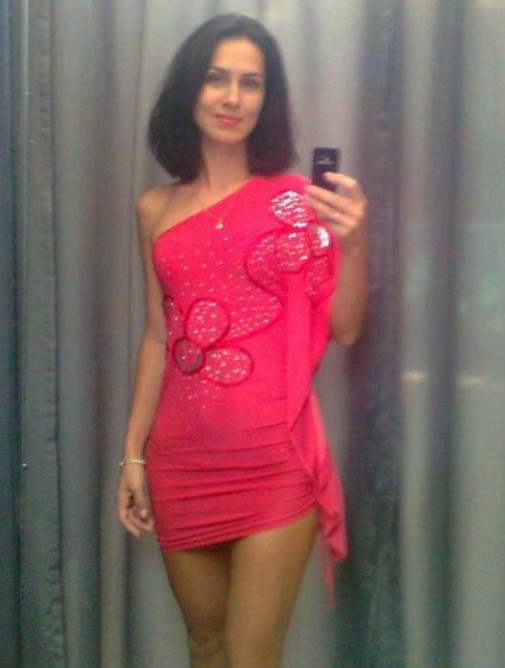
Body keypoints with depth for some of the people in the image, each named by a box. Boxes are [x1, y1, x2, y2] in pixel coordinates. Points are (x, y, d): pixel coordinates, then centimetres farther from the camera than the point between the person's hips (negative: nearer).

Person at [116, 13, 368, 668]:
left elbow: (344, 329, -2)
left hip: (274, 458, -3)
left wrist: (354, 244, -19)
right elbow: (158, 336, 11)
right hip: (182, 459, 4)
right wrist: (133, 453, 10)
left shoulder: (297, 199, -2)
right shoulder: (156, 208, 7)